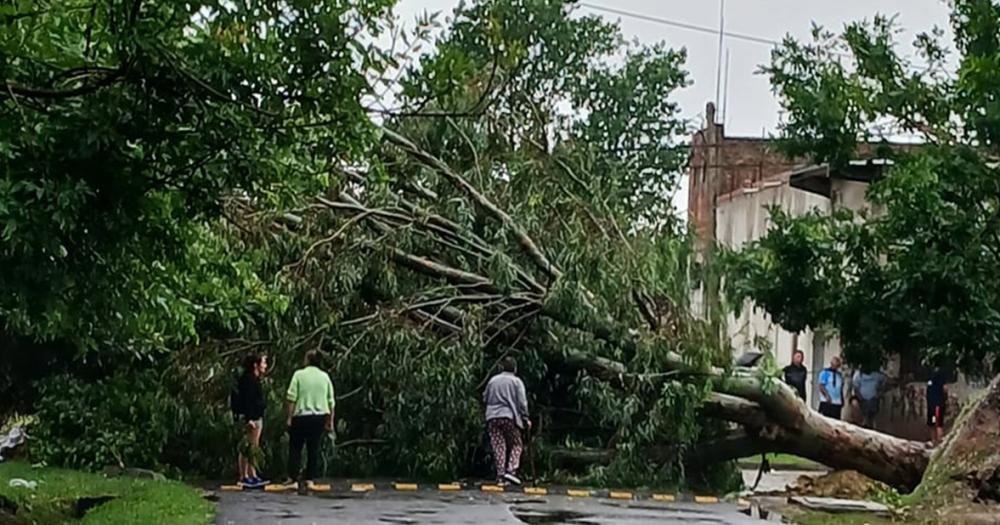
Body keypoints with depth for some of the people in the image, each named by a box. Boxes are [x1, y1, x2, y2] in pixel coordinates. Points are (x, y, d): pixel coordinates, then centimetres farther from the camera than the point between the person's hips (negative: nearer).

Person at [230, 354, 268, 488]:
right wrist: (249, 419, -24)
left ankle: (253, 477, 15)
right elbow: (246, 401, -20)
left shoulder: (254, 380, 18)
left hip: (256, 418, 11)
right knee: (247, 447, -8)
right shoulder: (248, 379, -13)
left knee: (252, 448, 11)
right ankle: (244, 477, -6)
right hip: (250, 419, -11)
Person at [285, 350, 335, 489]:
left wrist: (289, 417, -4)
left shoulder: (299, 374, -4)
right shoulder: (325, 377, 6)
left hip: (301, 416, -3)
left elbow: (291, 398, -9)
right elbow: (331, 401, 6)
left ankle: (293, 477, 1)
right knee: (314, 449, 7)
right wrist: (330, 421, 11)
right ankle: (310, 480, 6)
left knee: (295, 447, 7)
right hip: (320, 417, 3)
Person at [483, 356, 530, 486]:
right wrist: (525, 419, 3)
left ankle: (500, 477, -2)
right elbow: (522, 402, -2)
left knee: (498, 447, 2)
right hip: (509, 416, -3)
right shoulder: (516, 381, 2)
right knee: (516, 445, 9)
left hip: (492, 417, 3)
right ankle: (511, 470, -10)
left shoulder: (493, 380, 12)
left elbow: (485, 398, 16)